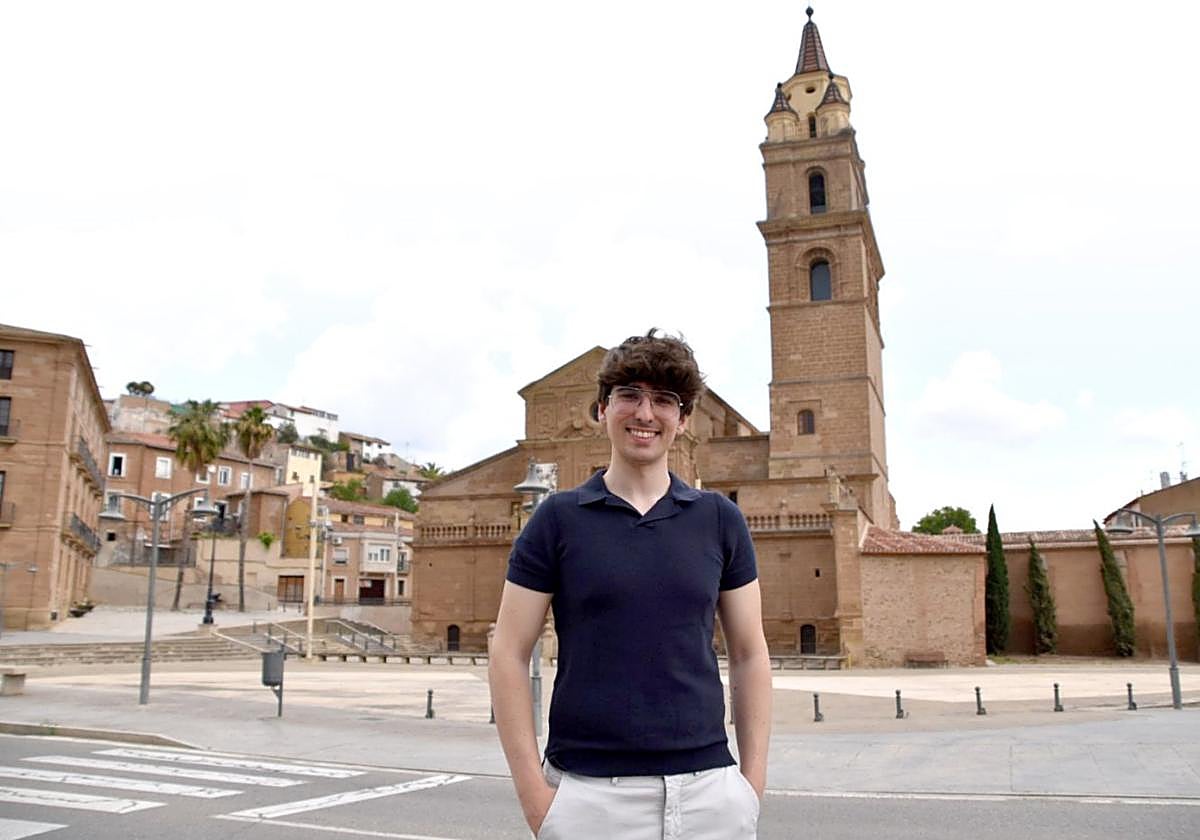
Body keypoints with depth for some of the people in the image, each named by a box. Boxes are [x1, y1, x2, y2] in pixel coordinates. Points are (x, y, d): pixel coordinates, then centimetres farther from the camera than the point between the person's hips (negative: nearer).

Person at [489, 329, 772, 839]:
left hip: (707, 784, 2)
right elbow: (509, 654, -2)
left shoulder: (720, 519, 4)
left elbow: (749, 654, 7)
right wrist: (532, 790, -8)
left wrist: (753, 779, 1)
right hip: (587, 790, -1)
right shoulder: (558, 518, -1)